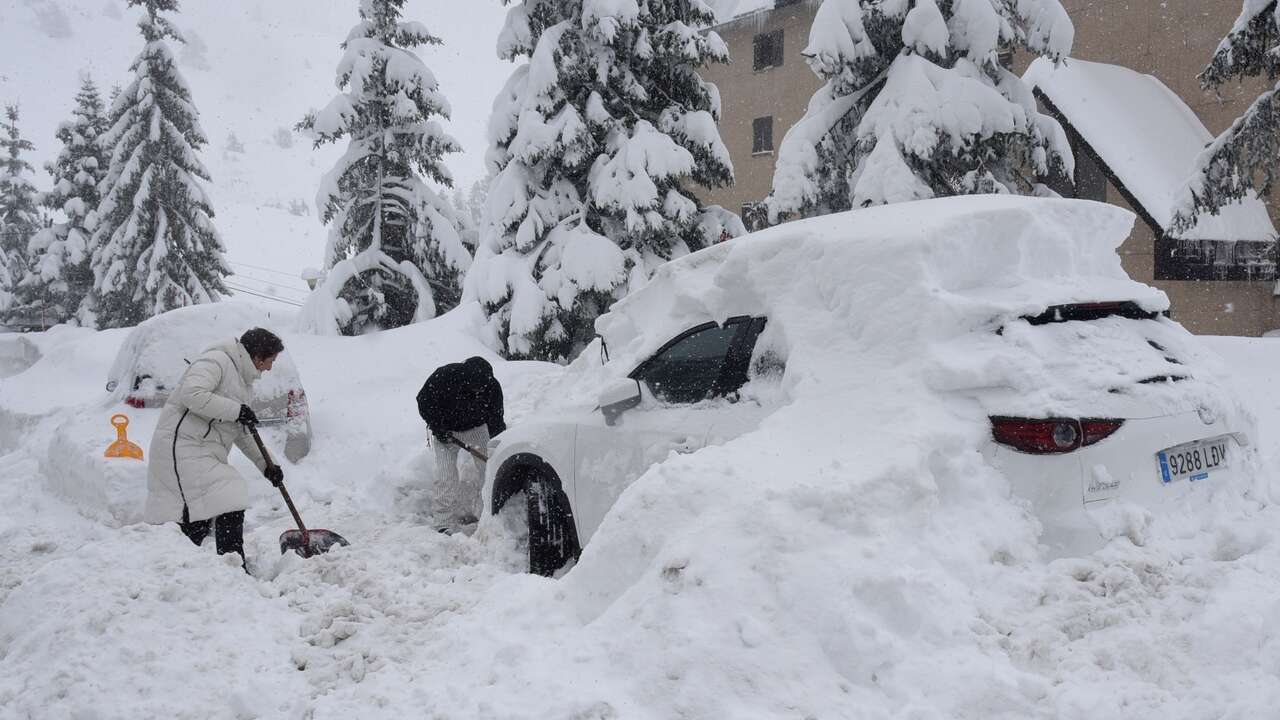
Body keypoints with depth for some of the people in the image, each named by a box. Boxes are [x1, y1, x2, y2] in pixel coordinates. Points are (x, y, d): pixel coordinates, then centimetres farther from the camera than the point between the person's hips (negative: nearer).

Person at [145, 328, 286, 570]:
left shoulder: (239, 378, 23)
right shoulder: (216, 360, -8)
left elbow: (240, 433, 27)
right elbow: (192, 395, -25)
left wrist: (265, 464, 21)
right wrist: (235, 410, -19)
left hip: (202, 454, 10)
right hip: (182, 448, -10)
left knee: (197, 522, 8)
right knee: (229, 509, -16)